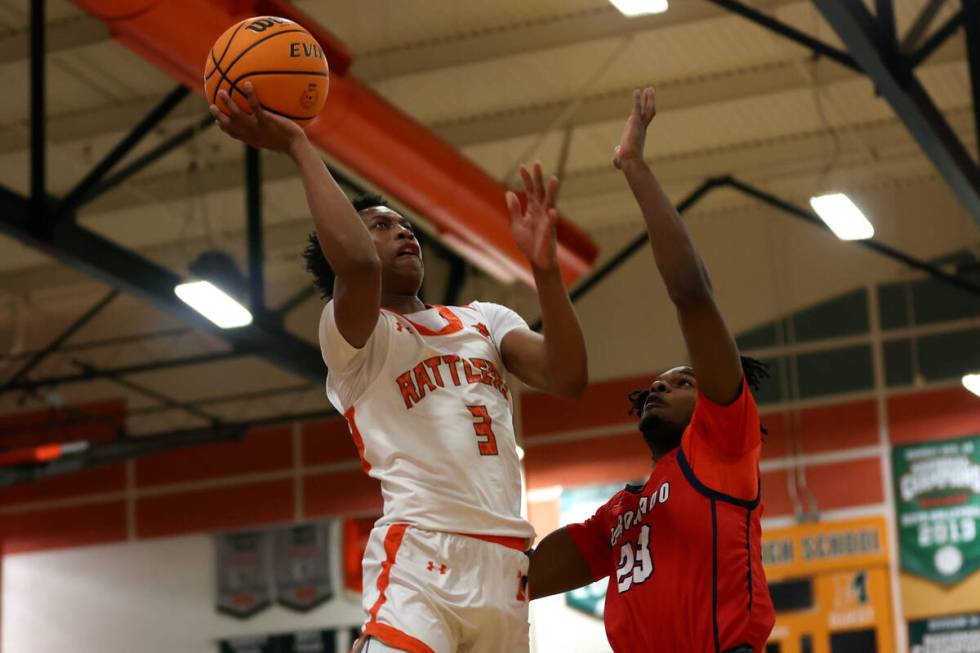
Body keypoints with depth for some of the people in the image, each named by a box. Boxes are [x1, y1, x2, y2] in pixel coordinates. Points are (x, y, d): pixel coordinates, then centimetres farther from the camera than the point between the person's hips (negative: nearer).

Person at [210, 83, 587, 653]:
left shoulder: (486, 320, 20)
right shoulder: (352, 332, 3)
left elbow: (569, 379, 3)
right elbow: (356, 264, -21)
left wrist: (545, 266, -8)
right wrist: (299, 147, -12)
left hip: (504, 566, 6)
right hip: (420, 558, -6)